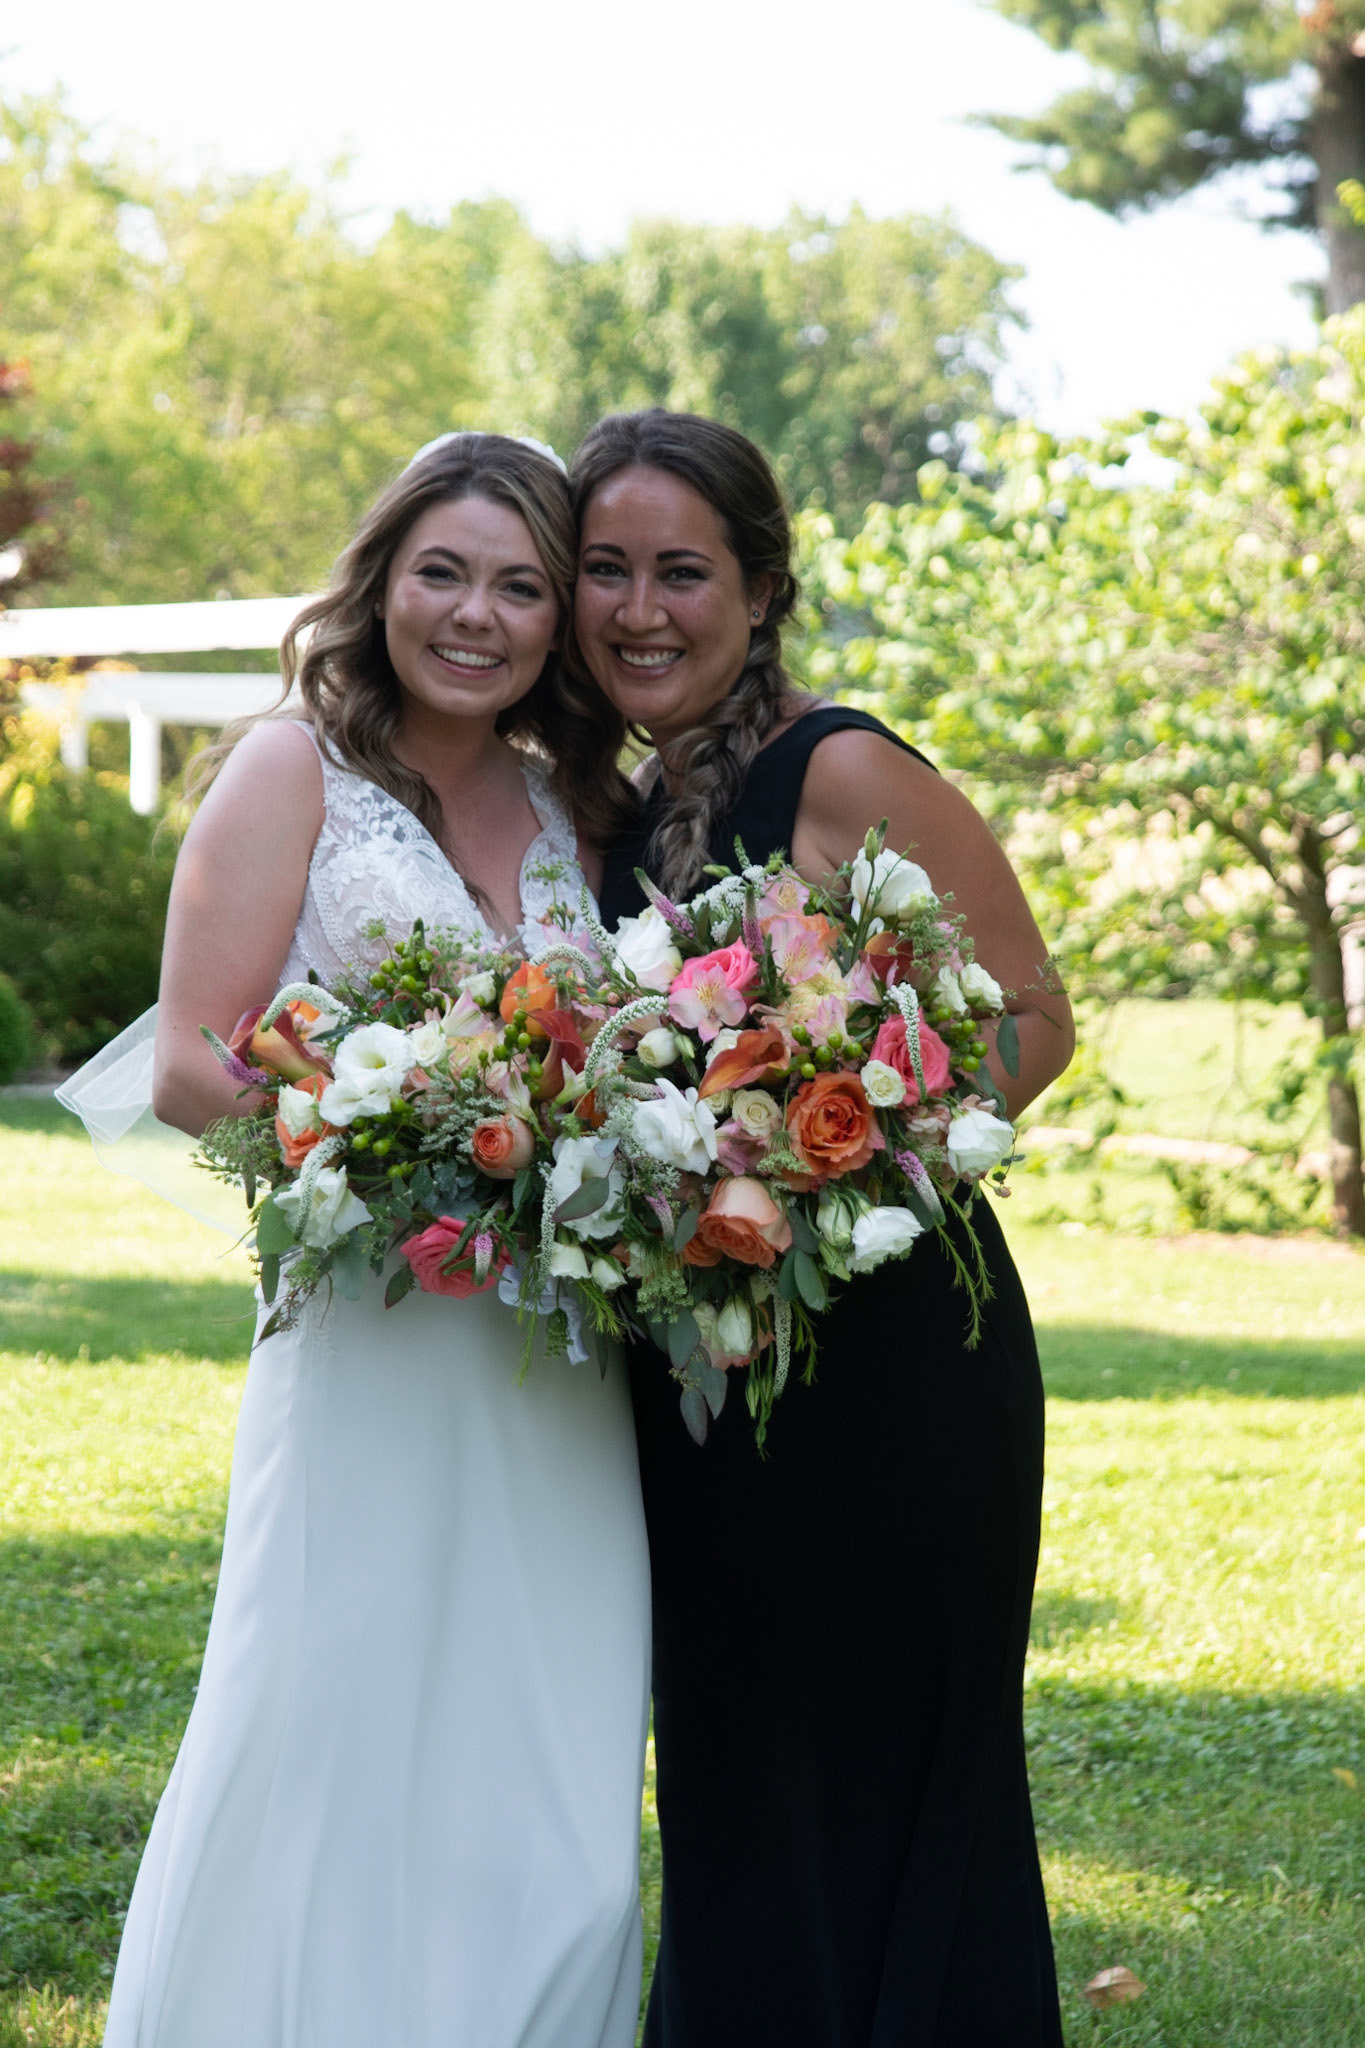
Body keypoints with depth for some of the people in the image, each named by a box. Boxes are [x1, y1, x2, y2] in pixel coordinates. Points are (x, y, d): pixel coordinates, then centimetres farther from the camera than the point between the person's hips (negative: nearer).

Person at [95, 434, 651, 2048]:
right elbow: (192, 1068, -7)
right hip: (369, 1353, -5)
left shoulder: (567, 803, 15)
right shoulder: (296, 771, 0)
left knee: (545, 1827, 6)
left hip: (558, 1362, 5)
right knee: (341, 1781, -4)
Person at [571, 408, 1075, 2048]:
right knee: (732, 1804, 13)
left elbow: (1030, 1021, -11)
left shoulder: (846, 776, -11)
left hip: (886, 1359, -8)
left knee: (876, 1804, -1)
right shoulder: (631, 818, 12)